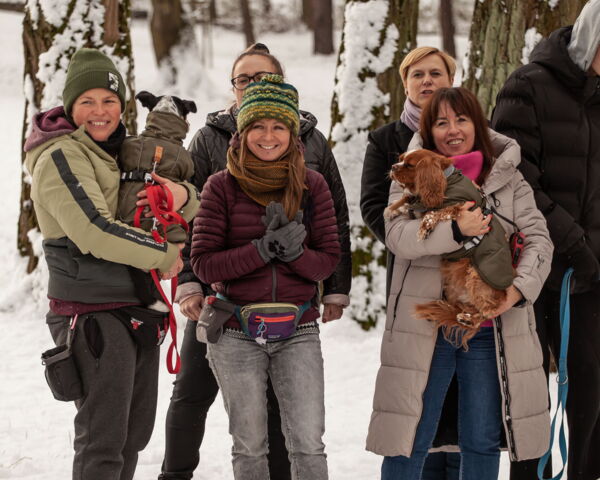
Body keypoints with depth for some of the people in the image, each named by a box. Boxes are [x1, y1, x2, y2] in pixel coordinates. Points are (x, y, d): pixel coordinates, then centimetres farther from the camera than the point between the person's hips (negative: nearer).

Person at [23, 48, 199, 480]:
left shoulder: (123, 152, 15)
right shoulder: (60, 157, -11)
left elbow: (190, 215, 17)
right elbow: (94, 231, -23)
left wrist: (182, 196, -7)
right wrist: (165, 255, -14)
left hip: (138, 310, 9)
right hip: (92, 312, -9)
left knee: (135, 433, 16)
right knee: (102, 441, -9)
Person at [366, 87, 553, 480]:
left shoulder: (509, 179, 7)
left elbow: (538, 239, 1)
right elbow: (397, 235, -13)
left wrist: (520, 287, -17)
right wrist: (456, 230, -28)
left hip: (491, 328, 2)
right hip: (425, 326, -2)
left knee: (483, 441, 10)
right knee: (409, 439, 1)